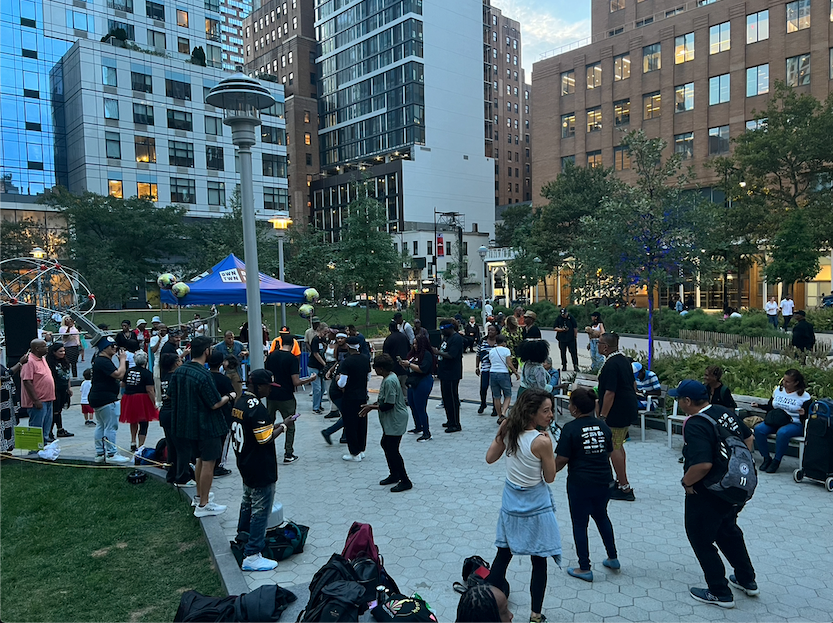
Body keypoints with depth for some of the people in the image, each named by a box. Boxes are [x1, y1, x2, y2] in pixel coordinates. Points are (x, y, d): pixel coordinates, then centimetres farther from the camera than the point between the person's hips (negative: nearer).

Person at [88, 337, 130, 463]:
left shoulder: (99, 360, 17)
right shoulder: (103, 362, -18)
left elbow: (118, 377, 19)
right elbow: (119, 375, -25)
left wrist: (121, 359, 10)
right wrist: (123, 359, -13)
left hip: (97, 398, 12)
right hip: (106, 399, -12)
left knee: (100, 426, 15)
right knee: (111, 427, -7)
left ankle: (100, 453, 20)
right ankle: (111, 454, -5)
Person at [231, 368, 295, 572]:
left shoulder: (239, 402, 3)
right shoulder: (257, 408, -26)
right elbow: (265, 439, -24)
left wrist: (273, 425, 8)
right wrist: (282, 427, -12)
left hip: (245, 465, 10)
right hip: (261, 470, -10)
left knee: (248, 502, 28)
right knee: (260, 510, -1)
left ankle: (243, 536, 48)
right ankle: (252, 556, 5)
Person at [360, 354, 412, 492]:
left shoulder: (389, 381, -24)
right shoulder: (389, 377, 8)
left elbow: (388, 405, -24)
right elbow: (384, 399, 18)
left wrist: (371, 407, -13)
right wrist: (373, 404, 7)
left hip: (395, 421, -11)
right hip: (390, 421, 11)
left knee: (392, 450, -4)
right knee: (385, 444, 19)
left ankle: (405, 481, 6)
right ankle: (394, 474, 31)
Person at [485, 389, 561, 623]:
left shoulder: (508, 429, -10)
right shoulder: (542, 441, -26)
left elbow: (490, 458, 1)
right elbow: (550, 477, -12)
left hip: (511, 503, 6)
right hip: (536, 506, -6)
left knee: (503, 554, 19)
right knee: (539, 561, 11)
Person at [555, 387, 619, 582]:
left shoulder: (570, 428, -17)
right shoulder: (603, 426, 0)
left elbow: (562, 459, -15)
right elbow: (608, 452, 10)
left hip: (580, 482, -6)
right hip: (604, 480, 6)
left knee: (579, 523, 8)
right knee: (601, 516, 26)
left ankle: (584, 569, 17)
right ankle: (612, 558, 36)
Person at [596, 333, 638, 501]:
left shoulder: (611, 365, -21)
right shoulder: (624, 360, 10)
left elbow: (610, 393, -25)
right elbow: (633, 385, 20)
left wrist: (602, 416, -21)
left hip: (617, 412, -10)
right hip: (628, 410, 10)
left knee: (613, 449, -3)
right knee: (618, 445, 20)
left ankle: (625, 488, 2)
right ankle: (620, 481, 30)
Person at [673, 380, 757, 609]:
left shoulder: (695, 425, -27)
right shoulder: (725, 412, -1)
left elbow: (703, 464, -35)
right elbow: (748, 439, 11)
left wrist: (686, 481, -18)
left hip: (709, 495, -9)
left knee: (701, 539, 11)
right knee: (728, 531, 29)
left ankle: (720, 593, 22)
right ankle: (747, 580, 43)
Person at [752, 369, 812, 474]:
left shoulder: (805, 396, -2)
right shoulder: (778, 390, 11)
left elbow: (807, 417, -4)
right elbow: (770, 407, 20)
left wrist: (803, 414, -27)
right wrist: (758, 405, 3)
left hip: (795, 424, -5)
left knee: (782, 433, -38)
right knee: (758, 429, -22)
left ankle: (777, 461, -19)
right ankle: (766, 458, -8)